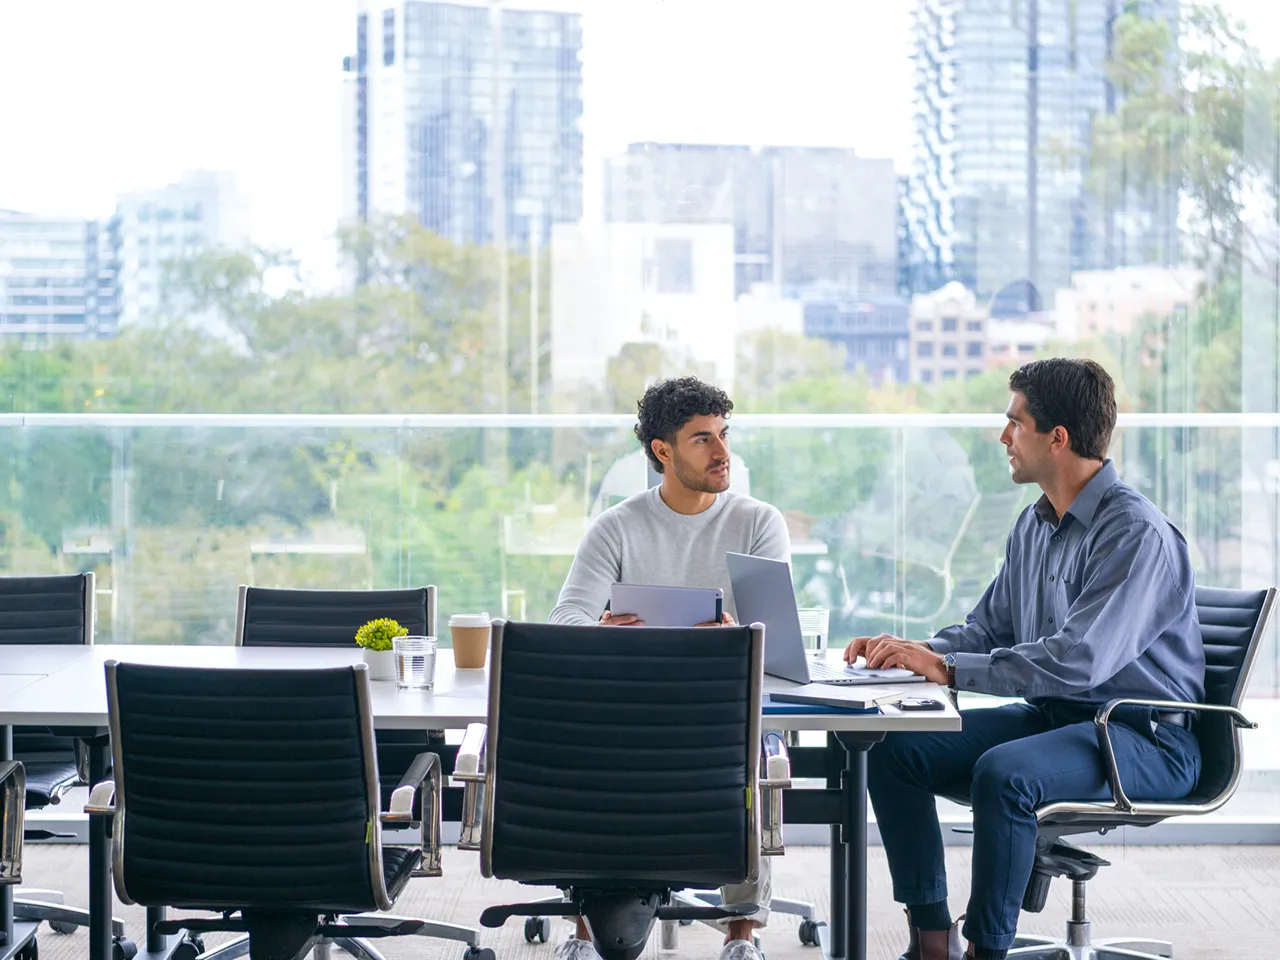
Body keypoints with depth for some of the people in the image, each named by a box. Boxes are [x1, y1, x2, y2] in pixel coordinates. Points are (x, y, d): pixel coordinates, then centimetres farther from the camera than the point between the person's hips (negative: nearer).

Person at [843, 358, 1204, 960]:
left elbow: (1078, 661, -29)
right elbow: (988, 629, 20)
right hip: (1052, 716, 9)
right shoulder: (1034, 525, 11)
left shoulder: (1138, 535, -19)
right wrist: (913, 651, -1)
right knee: (893, 748, -6)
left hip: (1144, 736, -9)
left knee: (1003, 773, -36)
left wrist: (947, 668, -26)